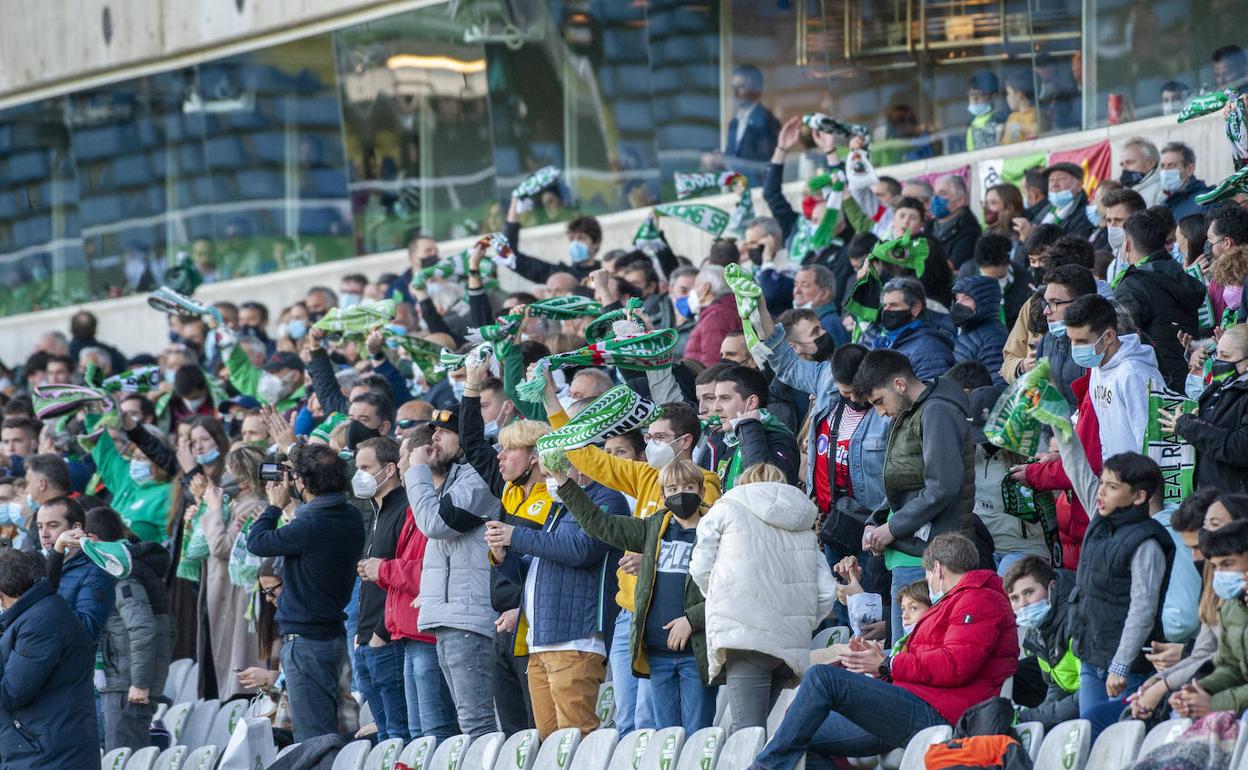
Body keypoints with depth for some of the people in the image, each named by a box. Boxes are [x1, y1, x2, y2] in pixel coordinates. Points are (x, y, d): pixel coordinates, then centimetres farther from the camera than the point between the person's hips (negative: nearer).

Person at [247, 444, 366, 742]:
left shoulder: (311, 525, -23)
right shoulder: (350, 519, 4)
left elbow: (256, 542, -11)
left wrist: (275, 506, 3)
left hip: (306, 639, -9)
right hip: (333, 634, 9)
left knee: (313, 735, -6)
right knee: (326, 731, 17)